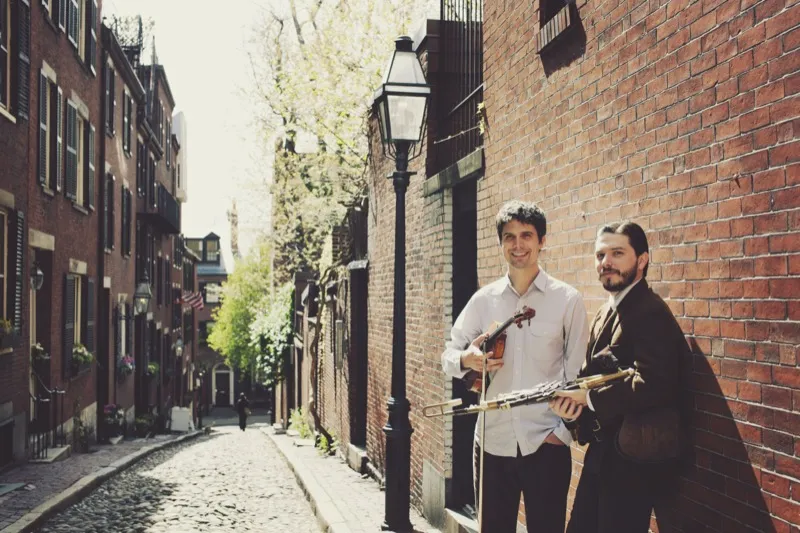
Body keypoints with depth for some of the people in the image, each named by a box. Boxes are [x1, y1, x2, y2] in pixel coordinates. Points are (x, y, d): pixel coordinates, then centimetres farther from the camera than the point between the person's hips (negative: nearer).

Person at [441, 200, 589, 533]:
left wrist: (564, 430, -7)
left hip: (546, 443, -2)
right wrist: (466, 360, -15)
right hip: (492, 441, 3)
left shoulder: (568, 300, -3)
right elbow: (448, 356, 7)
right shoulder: (483, 299, 4)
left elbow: (578, 373, -2)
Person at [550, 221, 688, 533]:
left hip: (635, 455, -9)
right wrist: (571, 403, -6)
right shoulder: (606, 313, 14)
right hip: (602, 450, 9)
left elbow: (652, 385, -28)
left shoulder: (651, 313, -17)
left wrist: (589, 398, -20)